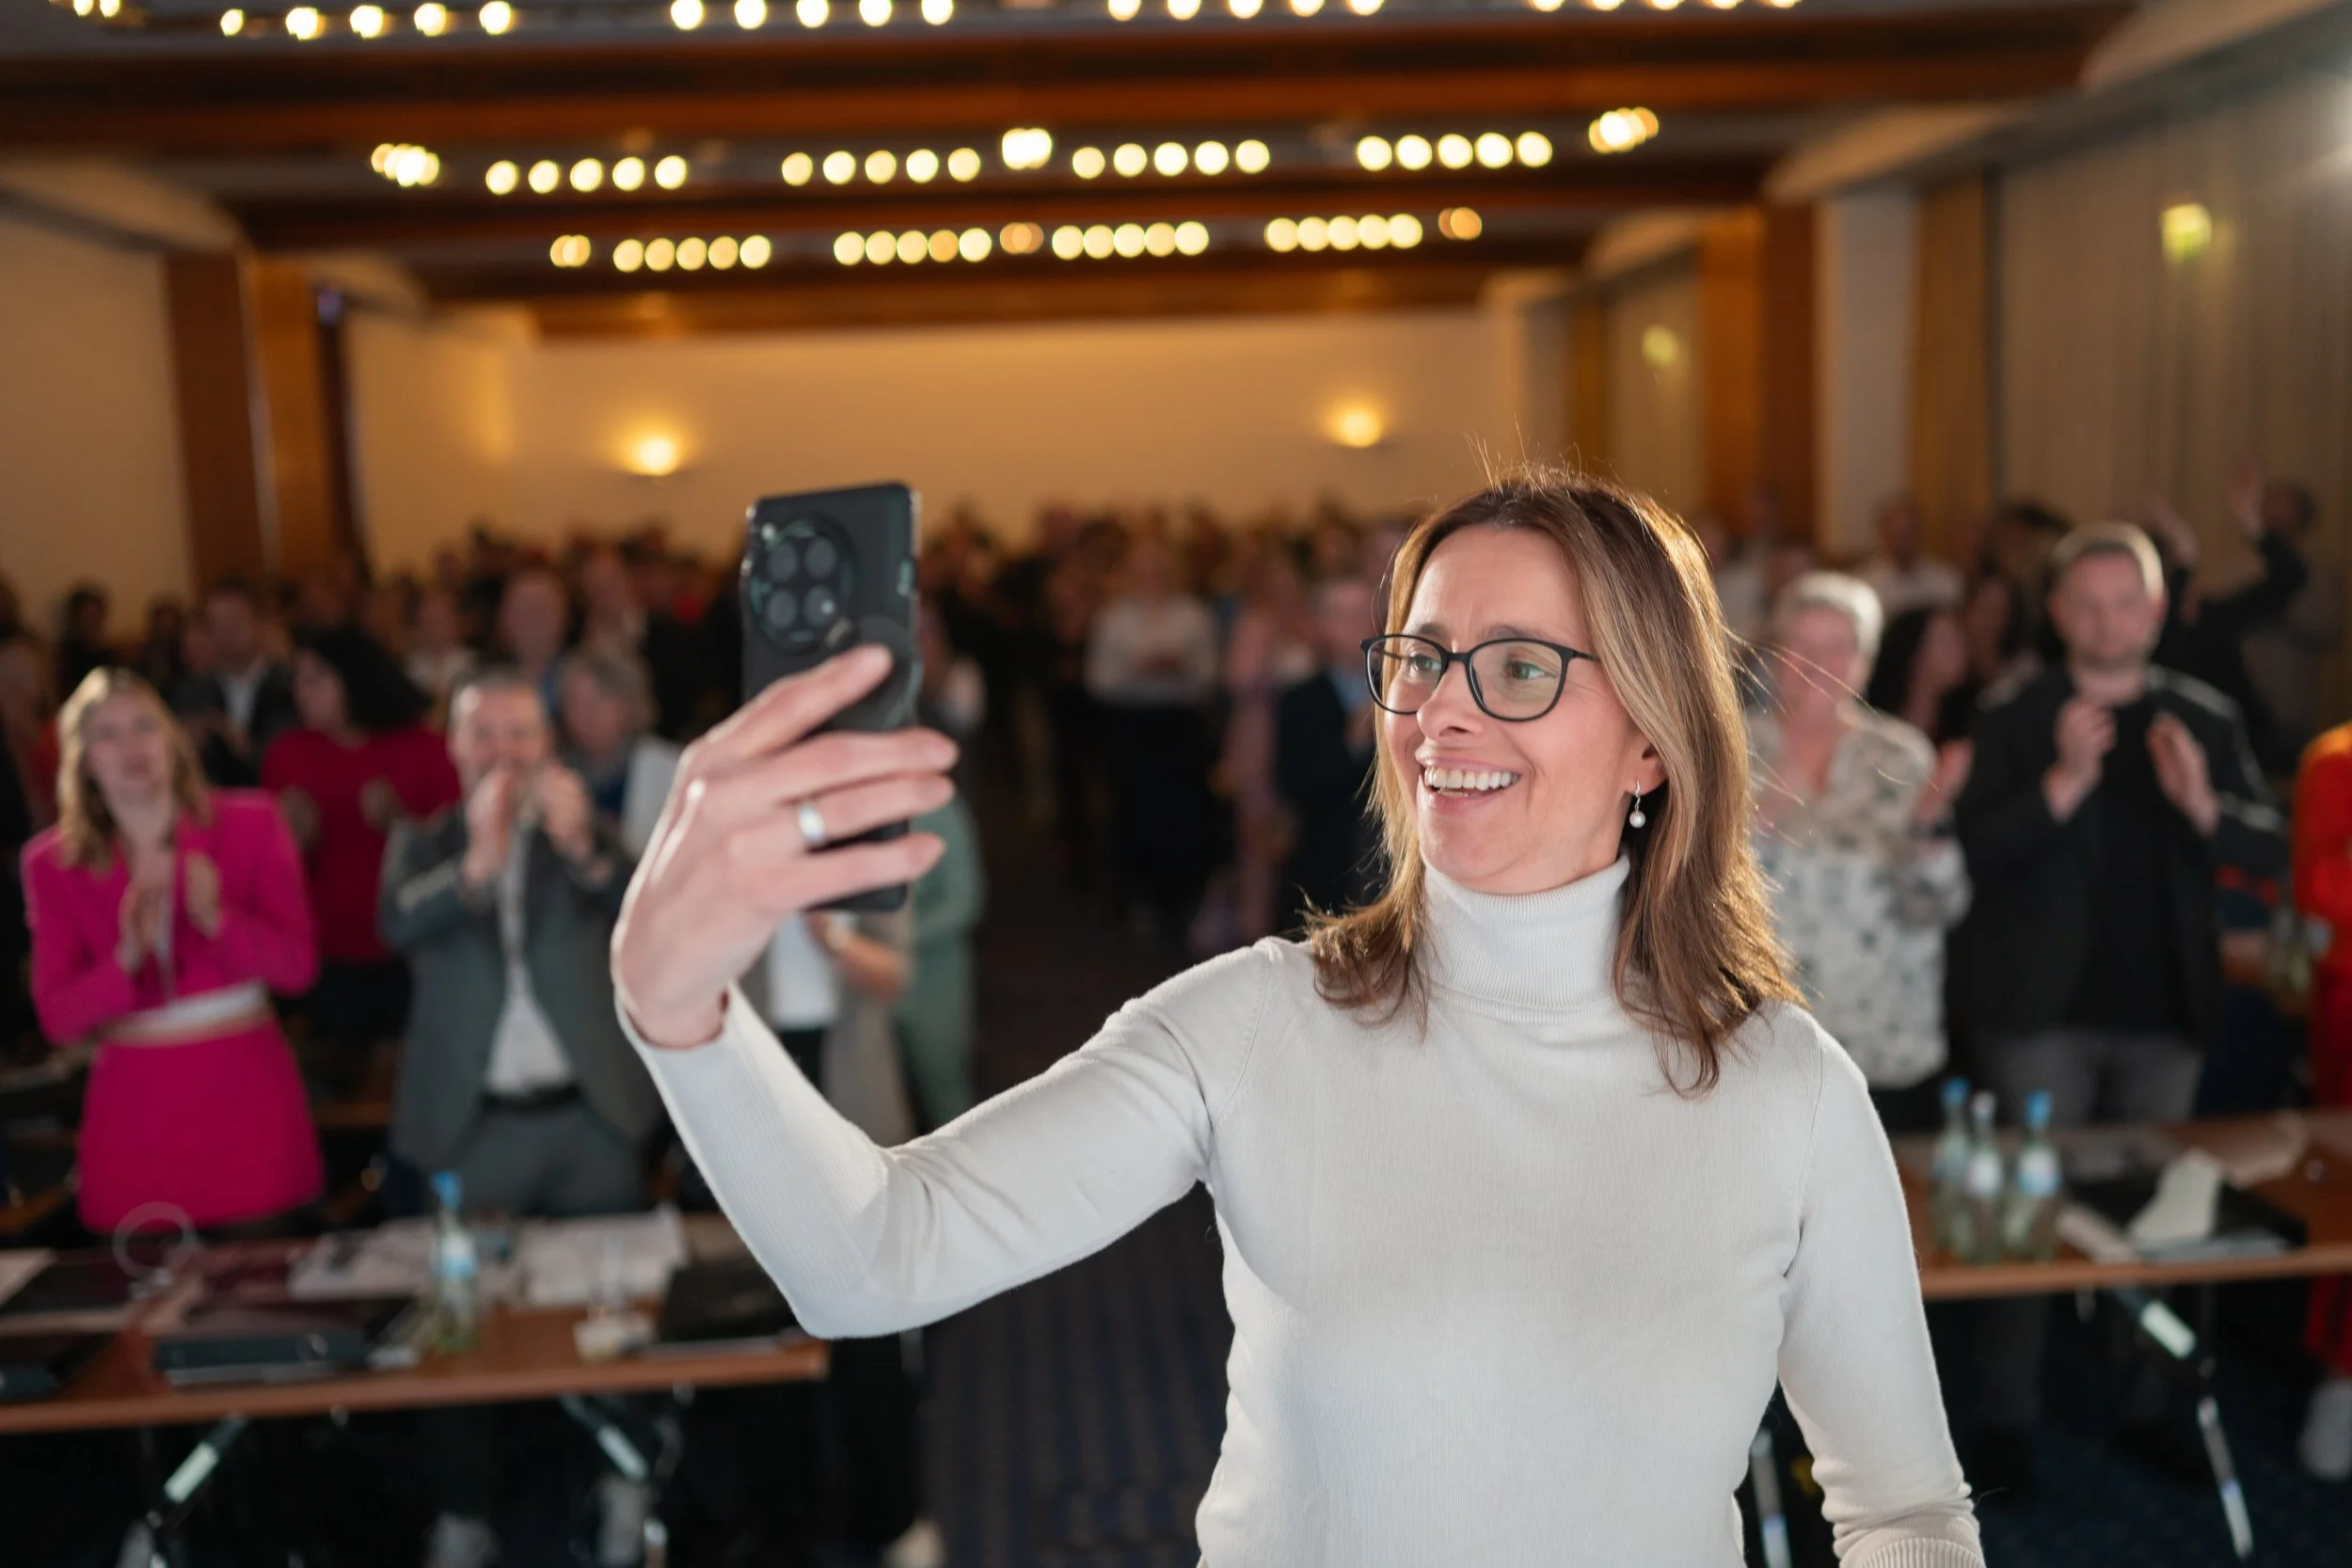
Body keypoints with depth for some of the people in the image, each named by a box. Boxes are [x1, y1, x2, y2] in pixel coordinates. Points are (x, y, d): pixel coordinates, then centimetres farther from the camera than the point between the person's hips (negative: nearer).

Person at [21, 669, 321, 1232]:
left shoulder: (250, 824, -1)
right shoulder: (53, 863, 1)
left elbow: (298, 967, -6)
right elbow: (57, 1016, -3)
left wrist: (215, 917, -22)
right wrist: (127, 958, -21)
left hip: (247, 1087, 0)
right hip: (135, 1107, 1)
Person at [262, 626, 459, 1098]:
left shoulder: (422, 749, -3)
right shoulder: (287, 753, 1)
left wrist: (402, 821, -18)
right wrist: (294, 840, -16)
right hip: (328, 953, 1)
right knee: (334, 1080, 3)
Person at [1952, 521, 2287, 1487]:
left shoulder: (2204, 719, 7)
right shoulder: (2014, 720, -2)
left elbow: (2268, 853, 1)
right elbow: (1974, 851, -13)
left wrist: (2204, 804, -18)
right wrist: (2063, 782, -26)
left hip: (2165, 1011, 3)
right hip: (2042, 1010, -3)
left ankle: (2143, 1404, 25)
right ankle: (2006, 1415, 11)